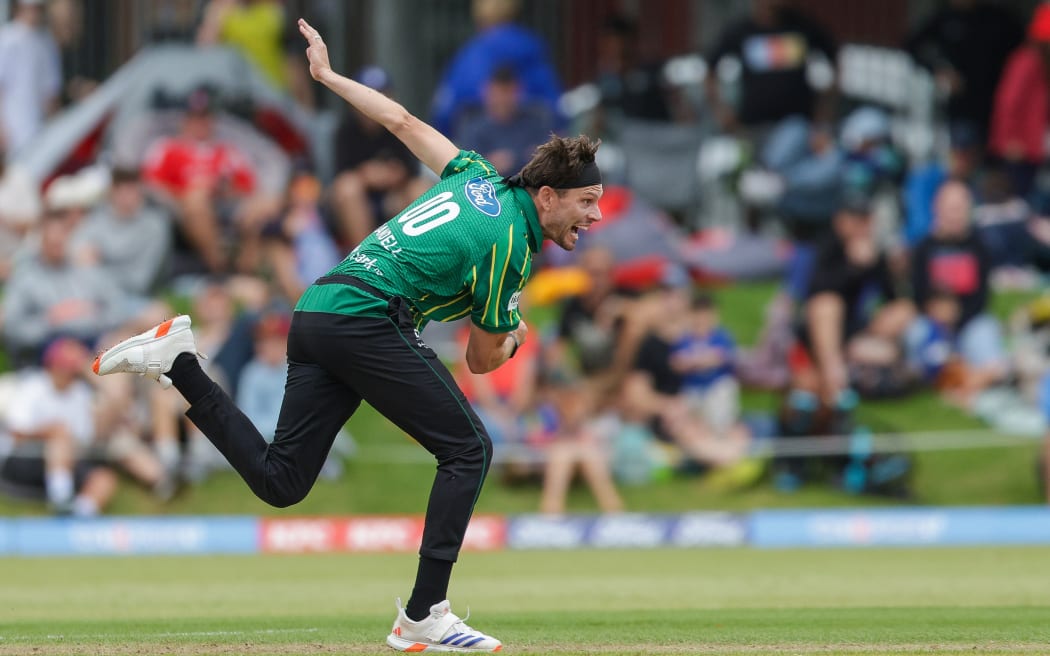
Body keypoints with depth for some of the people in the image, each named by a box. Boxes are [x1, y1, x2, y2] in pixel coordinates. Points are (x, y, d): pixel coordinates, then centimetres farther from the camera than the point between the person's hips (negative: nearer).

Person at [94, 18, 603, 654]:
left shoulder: (479, 176, 15)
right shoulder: (509, 244, -9)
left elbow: (403, 121, 24)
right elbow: (483, 360, 0)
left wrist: (330, 76, 37)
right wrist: (515, 336, 22)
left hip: (316, 310, 9)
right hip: (368, 320, -9)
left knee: (279, 478, 6)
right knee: (468, 448, -5)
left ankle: (179, 362, 0)